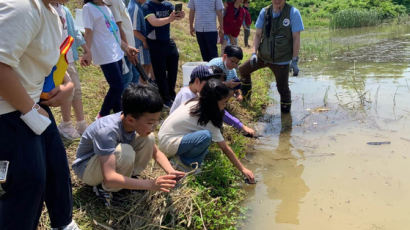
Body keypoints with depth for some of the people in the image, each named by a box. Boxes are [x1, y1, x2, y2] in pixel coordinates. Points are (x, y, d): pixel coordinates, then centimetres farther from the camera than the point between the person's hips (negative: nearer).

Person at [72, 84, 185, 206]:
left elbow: (156, 152, -4)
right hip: (86, 168, -6)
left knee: (149, 139, -16)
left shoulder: (138, 123, -16)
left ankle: (130, 176, 2)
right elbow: (109, 178, -42)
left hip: (109, 158, 6)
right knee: (125, 153, -36)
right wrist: (151, 184, -47)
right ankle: (104, 189, -10)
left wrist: (170, 171, -24)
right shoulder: (107, 130, -38)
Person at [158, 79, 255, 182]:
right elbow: (225, 148, -15)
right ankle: (187, 162, -6)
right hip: (168, 143, -9)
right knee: (206, 136, -30)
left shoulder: (195, 102, -4)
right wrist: (243, 169, -8)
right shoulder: (208, 120, -22)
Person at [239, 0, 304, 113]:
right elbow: (258, 35, 3)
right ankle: (246, 95, 37)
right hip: (263, 56, 5)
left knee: (282, 88, -3)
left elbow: (296, 38, -13)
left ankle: (286, 110, 23)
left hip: (282, 60, -4)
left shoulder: (293, 12, -14)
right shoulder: (264, 12, -3)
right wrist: (254, 53, -8)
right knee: (243, 70, 12)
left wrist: (294, 60, -15)